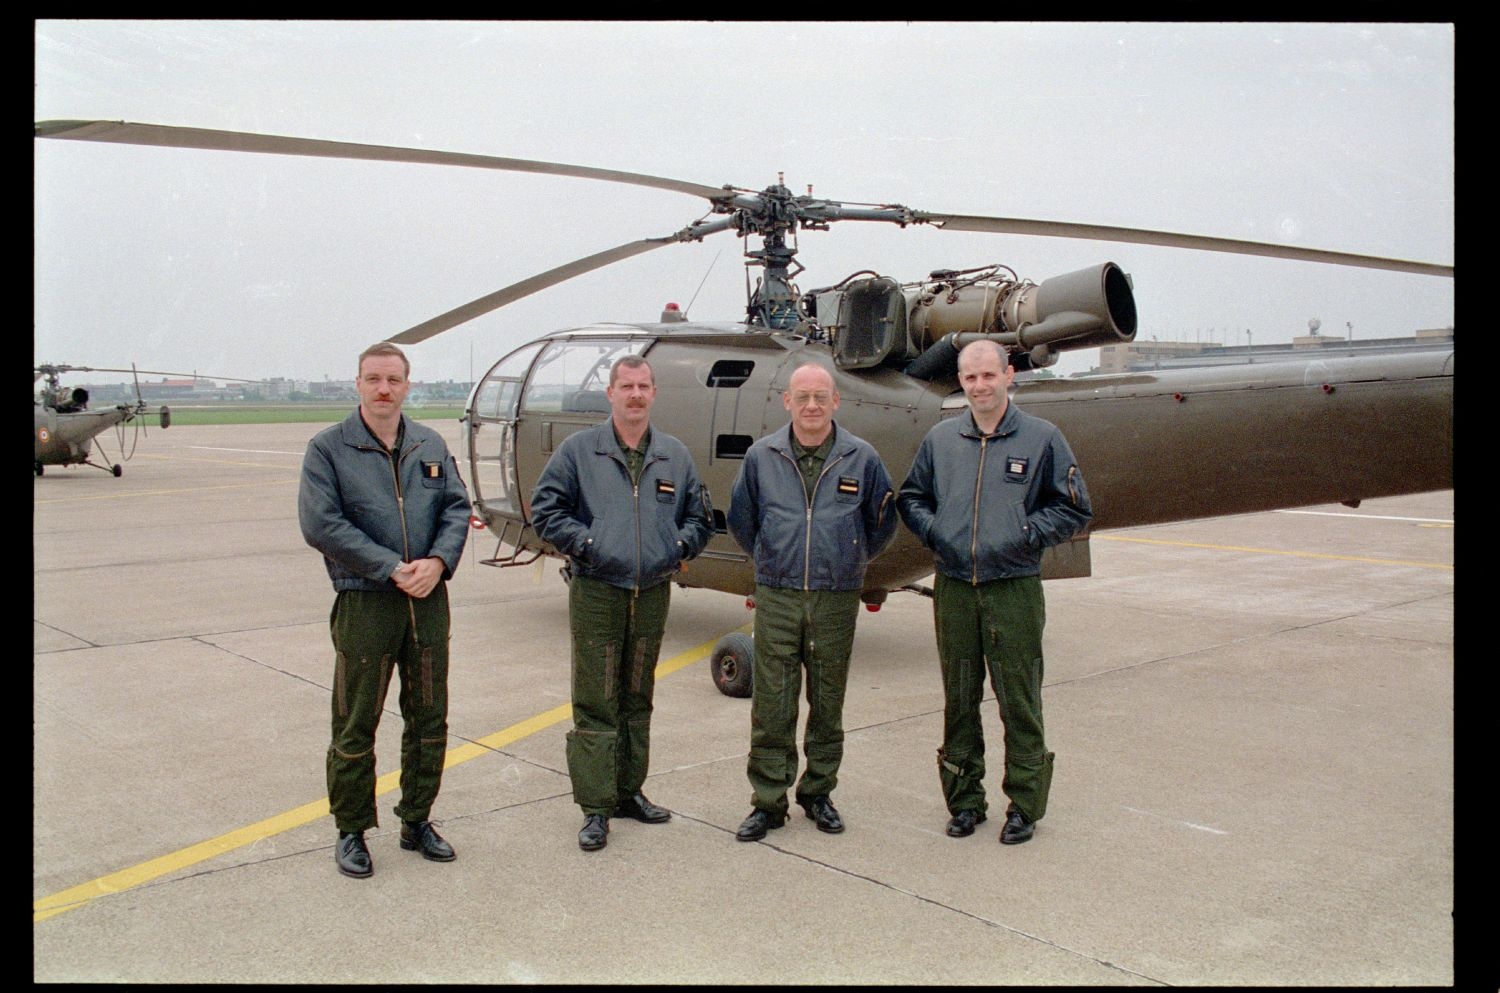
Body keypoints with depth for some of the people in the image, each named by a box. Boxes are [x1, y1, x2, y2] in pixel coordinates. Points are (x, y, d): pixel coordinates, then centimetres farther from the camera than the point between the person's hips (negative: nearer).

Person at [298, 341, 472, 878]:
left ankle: (417, 821, 28)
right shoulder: (327, 448, -3)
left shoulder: (431, 445, 10)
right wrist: (393, 569, -17)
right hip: (364, 603, -4)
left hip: (429, 600, 4)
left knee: (429, 719, 12)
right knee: (355, 727, 3)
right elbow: (321, 524, -13)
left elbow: (456, 508, 7)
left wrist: (438, 562, -12)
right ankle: (351, 831, 19)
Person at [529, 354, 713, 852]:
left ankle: (629, 791, 26)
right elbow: (545, 510, 0)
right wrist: (586, 543, -10)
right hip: (596, 593, -4)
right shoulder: (578, 450, 0)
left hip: (652, 594, 4)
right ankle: (595, 807, 3)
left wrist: (680, 545, 2)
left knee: (638, 700, 14)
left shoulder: (675, 455, 10)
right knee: (596, 703, -4)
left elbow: (699, 515, 18)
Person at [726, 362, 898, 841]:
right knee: (771, 707, 0)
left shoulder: (861, 457, 0)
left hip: (836, 600, 0)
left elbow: (883, 522, 13)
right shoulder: (761, 456, 3)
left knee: (828, 703, 9)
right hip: (777, 598, 0)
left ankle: (818, 792, 24)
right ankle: (768, 801, 10)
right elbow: (741, 519, 17)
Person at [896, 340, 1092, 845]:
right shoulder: (940, 438, 8)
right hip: (953, 588, 3)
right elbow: (910, 497, 19)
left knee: (1019, 702, 2)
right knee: (958, 700, 10)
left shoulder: (1042, 437, 0)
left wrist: (1028, 533, -8)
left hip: (1014, 589, -3)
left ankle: (1024, 804, 16)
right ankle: (964, 799, 24)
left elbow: (1074, 509, 3)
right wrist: (932, 530, 2)